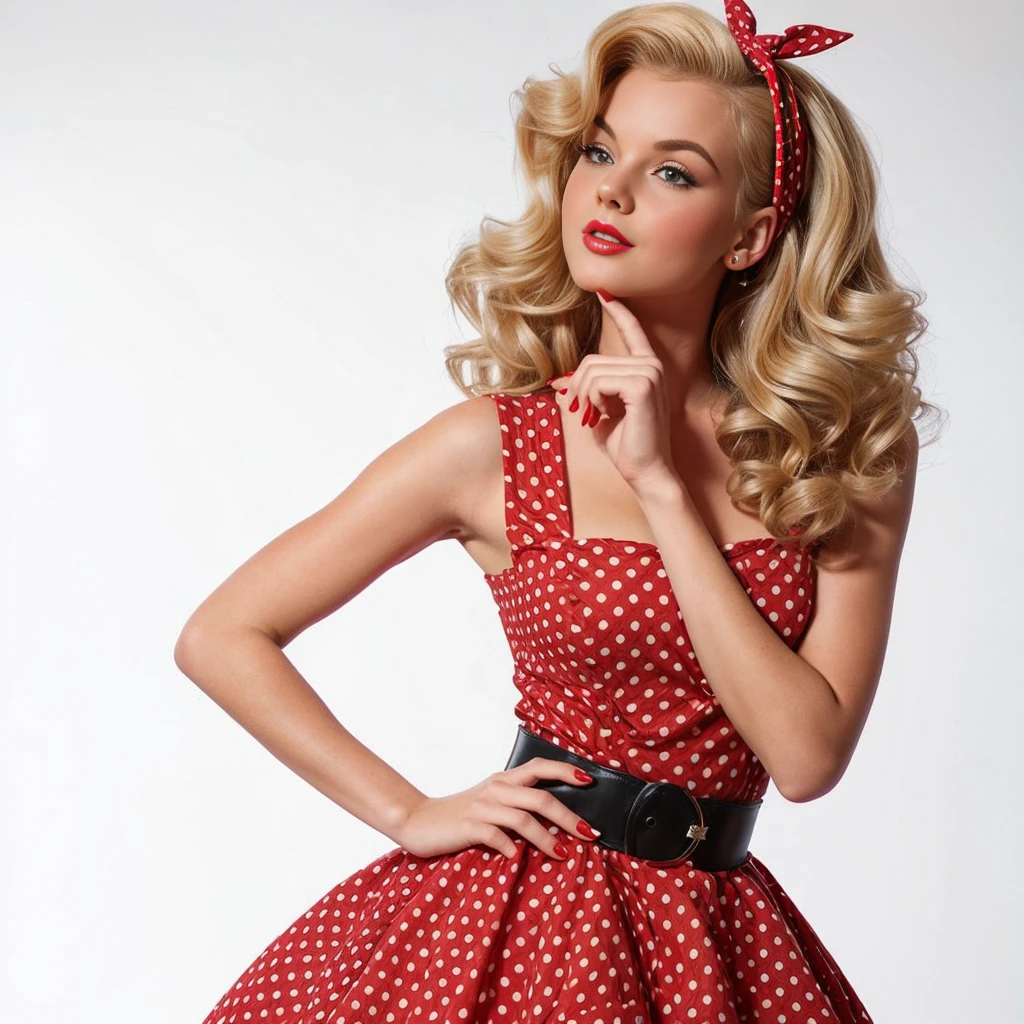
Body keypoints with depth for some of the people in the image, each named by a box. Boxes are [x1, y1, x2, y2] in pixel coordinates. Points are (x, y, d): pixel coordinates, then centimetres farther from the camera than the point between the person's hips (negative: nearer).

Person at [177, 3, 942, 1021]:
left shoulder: (854, 454, -5)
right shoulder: (495, 446, -8)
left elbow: (806, 755, -15)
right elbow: (220, 637, -2)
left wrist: (662, 483, -17)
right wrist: (412, 815, -5)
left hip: (716, 940, 2)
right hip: (519, 911, -1)